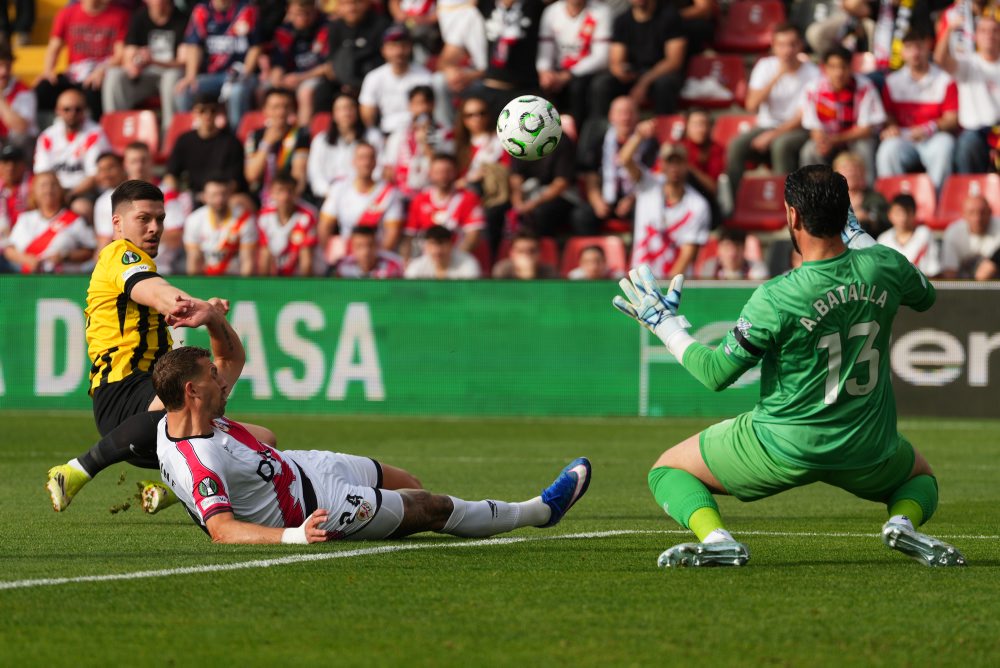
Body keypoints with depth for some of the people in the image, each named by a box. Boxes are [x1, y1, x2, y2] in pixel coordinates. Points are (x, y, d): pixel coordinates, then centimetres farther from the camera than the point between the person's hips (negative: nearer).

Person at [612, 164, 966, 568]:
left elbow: (717, 374, -12)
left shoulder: (775, 299, -22)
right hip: (867, 451, 4)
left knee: (668, 470, 14)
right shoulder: (885, 267, -9)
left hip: (784, 450, -3)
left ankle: (715, 537, -15)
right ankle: (903, 522, 0)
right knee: (920, 477, 35)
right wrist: (857, 236, 22)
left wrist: (665, 324, 1)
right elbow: (925, 296, 16)